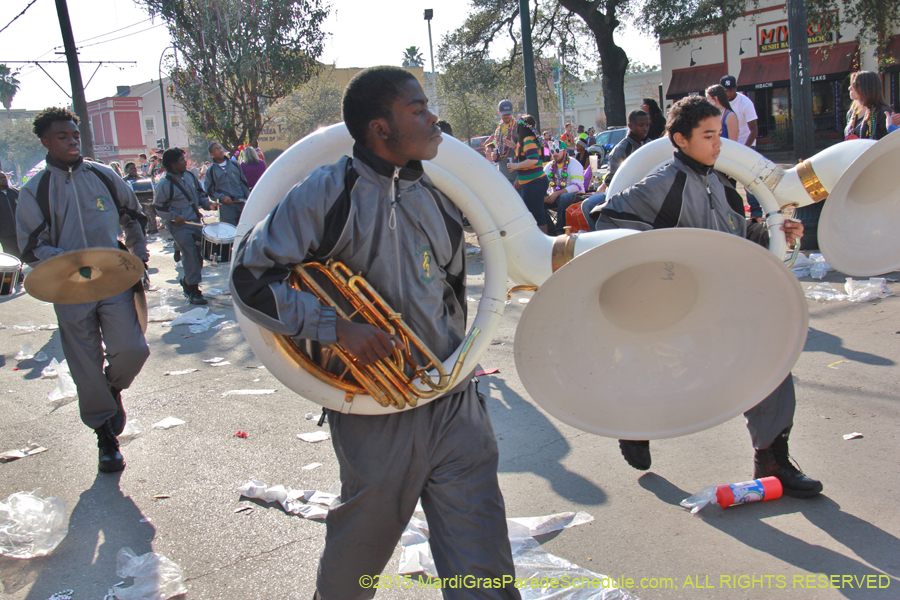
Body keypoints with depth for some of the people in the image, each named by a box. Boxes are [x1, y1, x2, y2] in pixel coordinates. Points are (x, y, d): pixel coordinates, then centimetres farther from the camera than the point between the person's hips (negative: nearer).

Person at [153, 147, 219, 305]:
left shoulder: (189, 175, 8)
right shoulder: (164, 184, -13)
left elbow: (199, 193, 20)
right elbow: (159, 207, -9)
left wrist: (208, 204, 2)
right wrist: (174, 216, -22)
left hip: (195, 222, 7)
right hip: (180, 226, -7)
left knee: (199, 254, 10)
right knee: (191, 256, -10)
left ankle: (187, 281, 32)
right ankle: (193, 291, 0)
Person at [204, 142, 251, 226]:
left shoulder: (234, 164, 10)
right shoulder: (210, 171, 3)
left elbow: (243, 183, 14)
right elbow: (209, 190, 3)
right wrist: (222, 197, -12)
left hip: (241, 203, 3)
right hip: (226, 206, -2)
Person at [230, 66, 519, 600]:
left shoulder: (439, 193, 8)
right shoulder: (328, 193, -10)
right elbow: (250, 278, -12)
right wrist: (338, 327, -20)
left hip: (456, 406, 4)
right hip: (376, 420, -4)